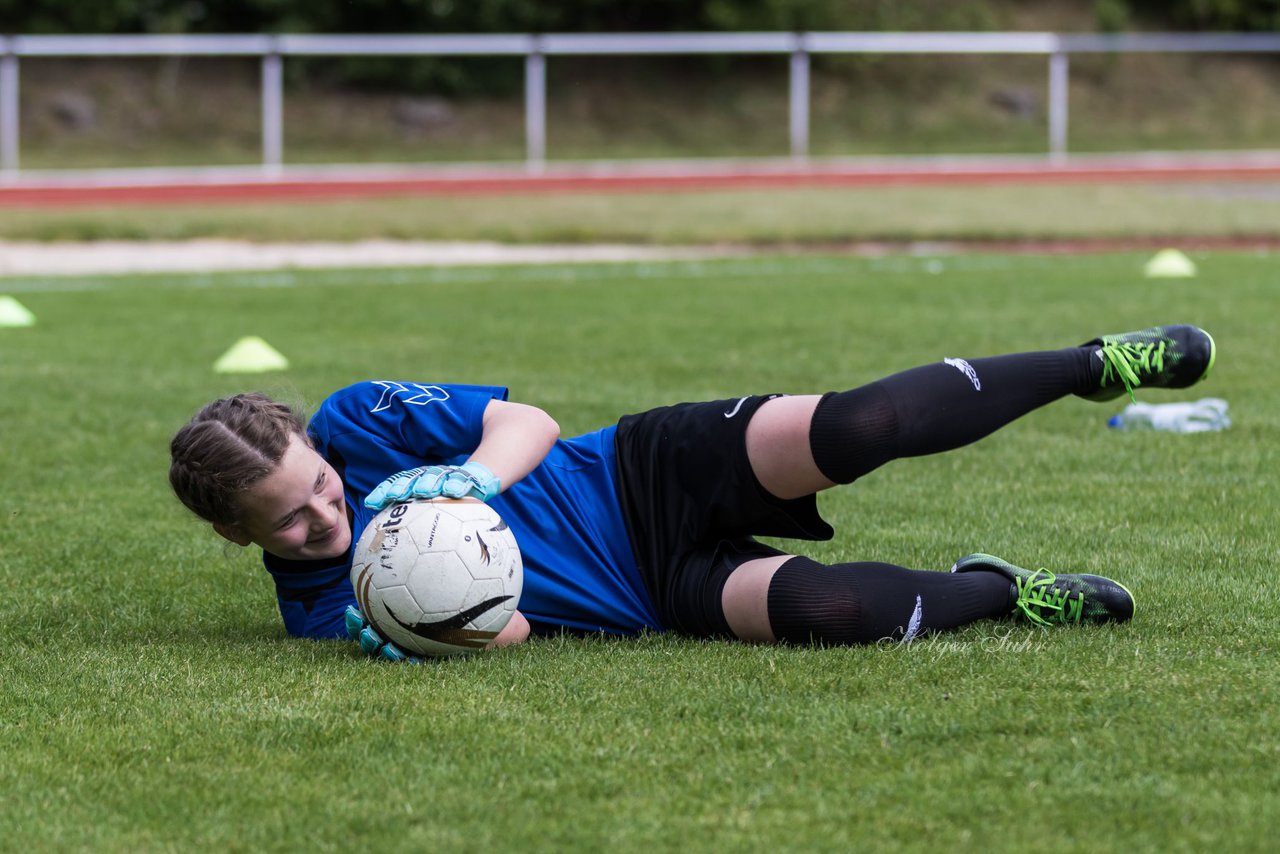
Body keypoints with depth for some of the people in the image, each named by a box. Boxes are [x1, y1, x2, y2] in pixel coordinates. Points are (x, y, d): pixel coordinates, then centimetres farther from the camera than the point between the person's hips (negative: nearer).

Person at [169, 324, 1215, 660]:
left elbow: (527, 423, -5)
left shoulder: (356, 421, -8)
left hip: (643, 469, 1)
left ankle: (1092, 365, 0)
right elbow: (505, 630, -12)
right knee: (826, 607, -32)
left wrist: (465, 483, -27)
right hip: (650, 594, -1)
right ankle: (1000, 593, 0)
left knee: (850, 428, -25)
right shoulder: (320, 610, -5)